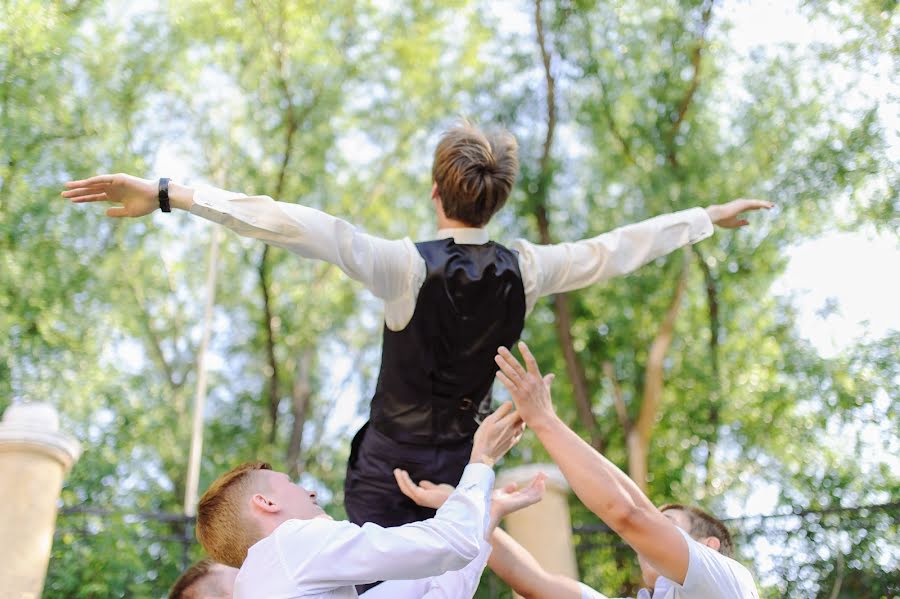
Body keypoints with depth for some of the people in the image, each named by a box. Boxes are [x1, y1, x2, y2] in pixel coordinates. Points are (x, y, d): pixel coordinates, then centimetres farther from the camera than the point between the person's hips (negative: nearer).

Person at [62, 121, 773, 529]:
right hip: (463, 470, 4)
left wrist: (168, 193, -29)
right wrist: (709, 216, 21)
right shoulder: (526, 271, -6)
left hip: (388, 471, -3)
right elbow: (621, 246, 6)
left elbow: (295, 225, -25)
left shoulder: (409, 267, -17)